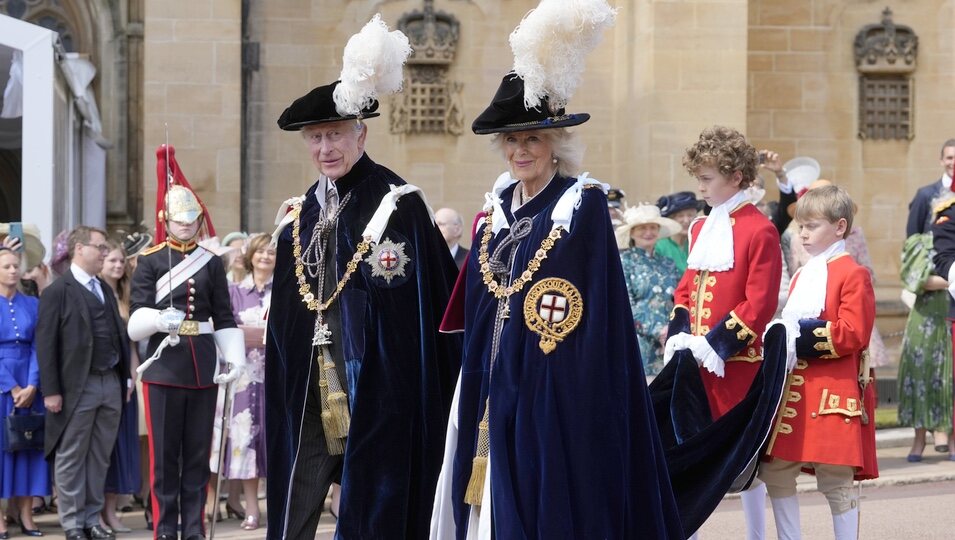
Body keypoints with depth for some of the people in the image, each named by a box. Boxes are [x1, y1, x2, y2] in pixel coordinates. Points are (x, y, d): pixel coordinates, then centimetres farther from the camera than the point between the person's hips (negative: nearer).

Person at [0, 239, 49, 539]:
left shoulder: (32, 305, 8)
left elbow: (37, 348, 3)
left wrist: (31, 385, -9)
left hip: (28, 386, 3)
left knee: (29, 444, 1)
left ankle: (26, 514, 5)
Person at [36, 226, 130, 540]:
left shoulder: (106, 291, 16)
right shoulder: (58, 292, -5)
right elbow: (46, 344, -9)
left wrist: (126, 377, 9)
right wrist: (51, 391, -14)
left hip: (111, 383, 6)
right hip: (78, 386, -6)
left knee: (100, 457, 10)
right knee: (71, 458, 1)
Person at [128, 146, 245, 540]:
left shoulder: (212, 262, 8)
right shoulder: (150, 261, 1)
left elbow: (225, 319, 10)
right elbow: (136, 321, -6)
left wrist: (236, 359, -3)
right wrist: (161, 319, -26)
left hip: (203, 369, 2)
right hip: (164, 367, -2)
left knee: (198, 452, 7)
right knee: (164, 453, 1)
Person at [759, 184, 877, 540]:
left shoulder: (853, 274, -5)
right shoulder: (802, 275, 19)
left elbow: (853, 335, -14)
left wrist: (806, 337, -18)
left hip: (832, 394, -8)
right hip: (792, 388, 8)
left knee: (836, 480, -2)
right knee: (775, 473, 7)